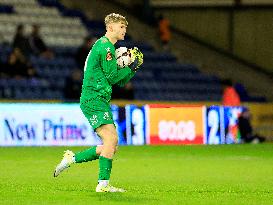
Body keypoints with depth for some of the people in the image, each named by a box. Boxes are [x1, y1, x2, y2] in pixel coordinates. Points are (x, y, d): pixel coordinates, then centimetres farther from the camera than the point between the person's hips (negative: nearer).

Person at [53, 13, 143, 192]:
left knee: (111, 146, 8)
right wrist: (131, 66, -4)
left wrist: (131, 67, 6)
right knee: (111, 138, -20)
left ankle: (72, 158, 17)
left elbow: (121, 81, 21)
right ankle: (103, 184, -20)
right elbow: (113, 77, -13)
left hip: (100, 101, 10)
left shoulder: (109, 48, 22)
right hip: (93, 99, -10)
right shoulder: (105, 47, -10)